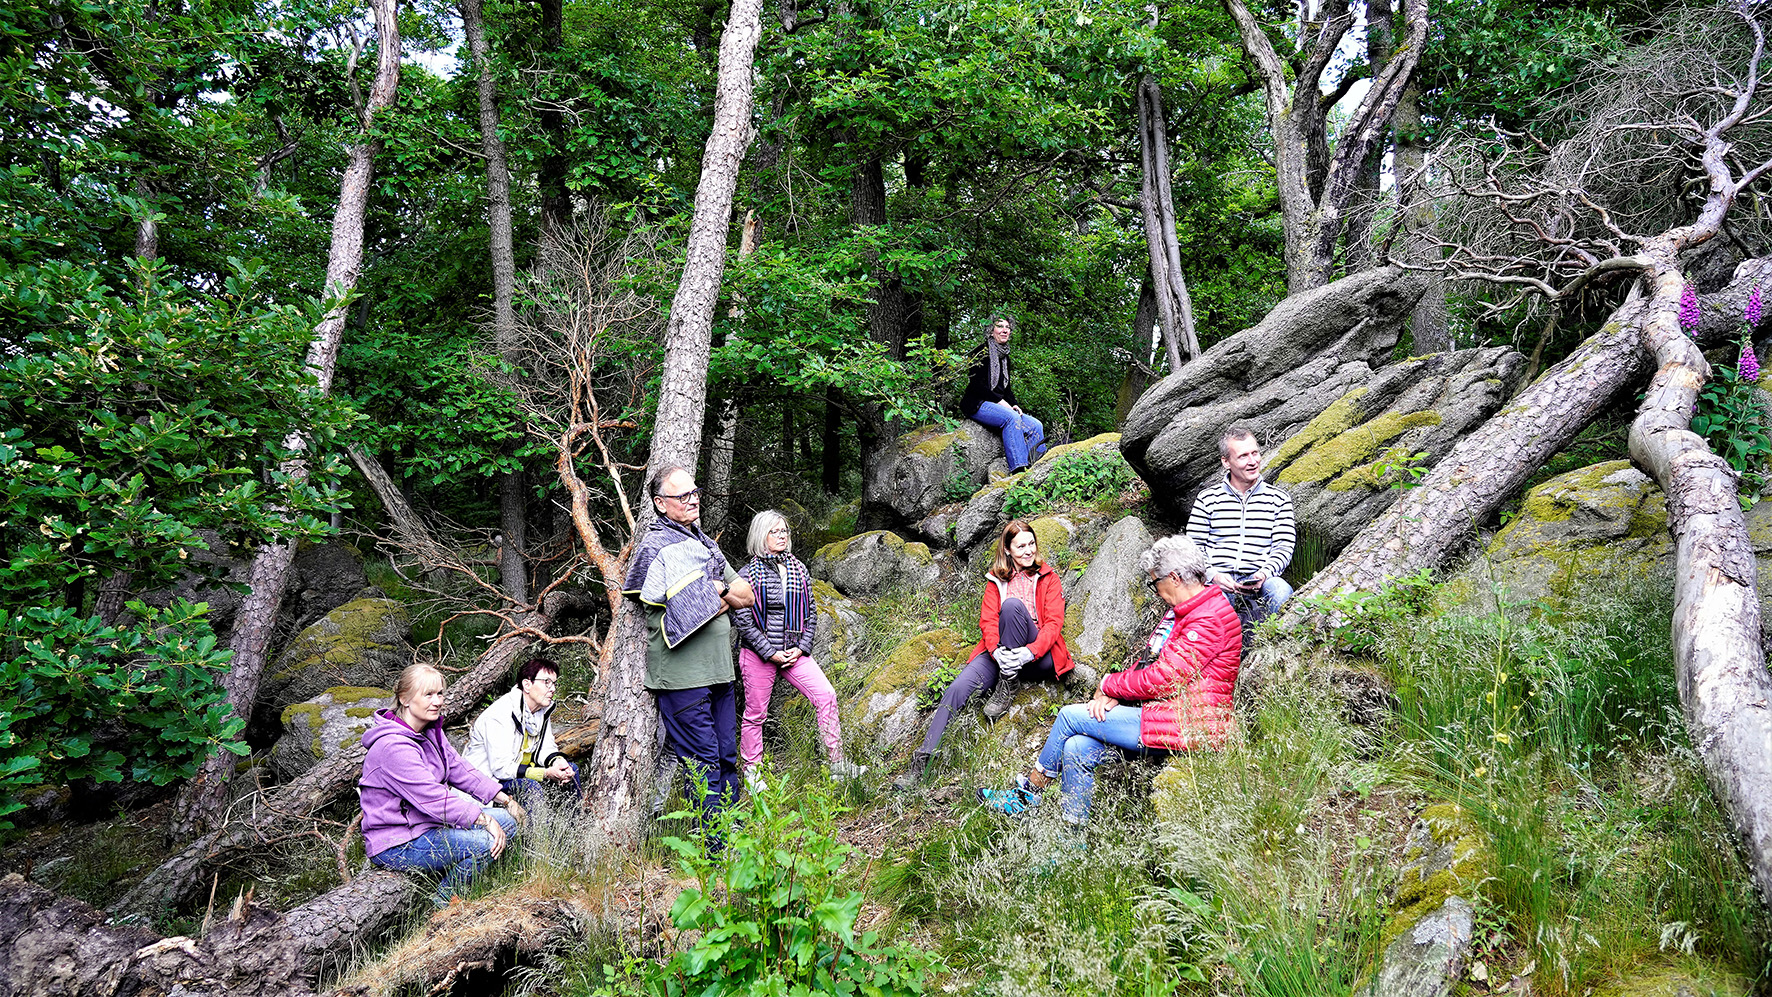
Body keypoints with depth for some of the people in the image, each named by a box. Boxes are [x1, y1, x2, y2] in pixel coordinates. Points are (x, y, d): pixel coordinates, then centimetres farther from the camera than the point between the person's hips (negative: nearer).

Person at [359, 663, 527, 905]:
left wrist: (505, 799, 5)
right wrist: (484, 819, -24)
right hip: (396, 846, -10)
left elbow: (460, 770, 12)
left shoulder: (430, 731, 6)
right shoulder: (394, 747, -25)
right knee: (483, 842, -26)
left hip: (428, 825, 10)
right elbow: (433, 798, -27)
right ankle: (443, 904, -3)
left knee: (506, 820, 2)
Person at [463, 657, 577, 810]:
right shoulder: (500, 714, -27)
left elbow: (546, 748, 6)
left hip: (519, 770, 9)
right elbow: (501, 768, -31)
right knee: (531, 786, -34)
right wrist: (547, 773, -33)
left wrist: (558, 762, -19)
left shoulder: (543, 708, 0)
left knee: (571, 770, 2)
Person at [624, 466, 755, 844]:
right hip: (682, 674, -8)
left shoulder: (704, 542, 18)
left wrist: (720, 590, -2)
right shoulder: (656, 544, -10)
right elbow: (695, 609, -19)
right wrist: (724, 596, -1)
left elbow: (746, 596, 17)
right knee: (702, 762, -4)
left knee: (727, 757, 13)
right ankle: (717, 850, 3)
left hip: (718, 670, 8)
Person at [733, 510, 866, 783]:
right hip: (758, 654, -4)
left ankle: (837, 764, -1)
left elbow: (811, 612, 10)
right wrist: (770, 652, -13)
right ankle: (750, 771, 23)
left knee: (826, 695, -8)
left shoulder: (799, 570, 7)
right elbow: (742, 619, -10)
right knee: (755, 713, 5)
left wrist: (801, 648, -2)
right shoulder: (748, 574, -7)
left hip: (794, 651, 4)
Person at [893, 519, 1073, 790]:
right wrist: (995, 651, -20)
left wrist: (1032, 651, -22)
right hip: (1000, 653, 2)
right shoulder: (997, 580, 15)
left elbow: (1054, 622, -2)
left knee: (1013, 604, -30)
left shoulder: (1048, 577, 9)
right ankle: (921, 761, -26)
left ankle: (1007, 687, -22)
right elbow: (987, 621, 3)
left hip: (1037, 656, -2)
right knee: (957, 689, -25)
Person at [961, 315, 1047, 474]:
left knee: (1036, 426, -10)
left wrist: (1014, 404, 1)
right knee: (1012, 418, -35)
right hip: (977, 404, -8)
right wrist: (1000, 401, -16)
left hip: (999, 405, 8)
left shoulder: (1005, 357, 19)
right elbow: (975, 384, -13)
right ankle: (1019, 468, -41)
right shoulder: (982, 352, -5)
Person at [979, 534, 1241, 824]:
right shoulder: (1181, 612, 17)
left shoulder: (1210, 620, -17)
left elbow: (1161, 679, -21)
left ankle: (1028, 790, 12)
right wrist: (1112, 695, -3)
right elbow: (1147, 662, 14)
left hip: (1188, 725, -9)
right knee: (1077, 748, -7)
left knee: (1070, 716, -7)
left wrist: (1109, 684, -6)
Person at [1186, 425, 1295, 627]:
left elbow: (1284, 547, 8)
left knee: (1282, 591, -34)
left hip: (1260, 581, 1)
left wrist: (1264, 574, -13)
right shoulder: (1208, 498, 10)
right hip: (1217, 580, -1)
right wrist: (1213, 576, -11)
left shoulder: (1279, 499, 12)